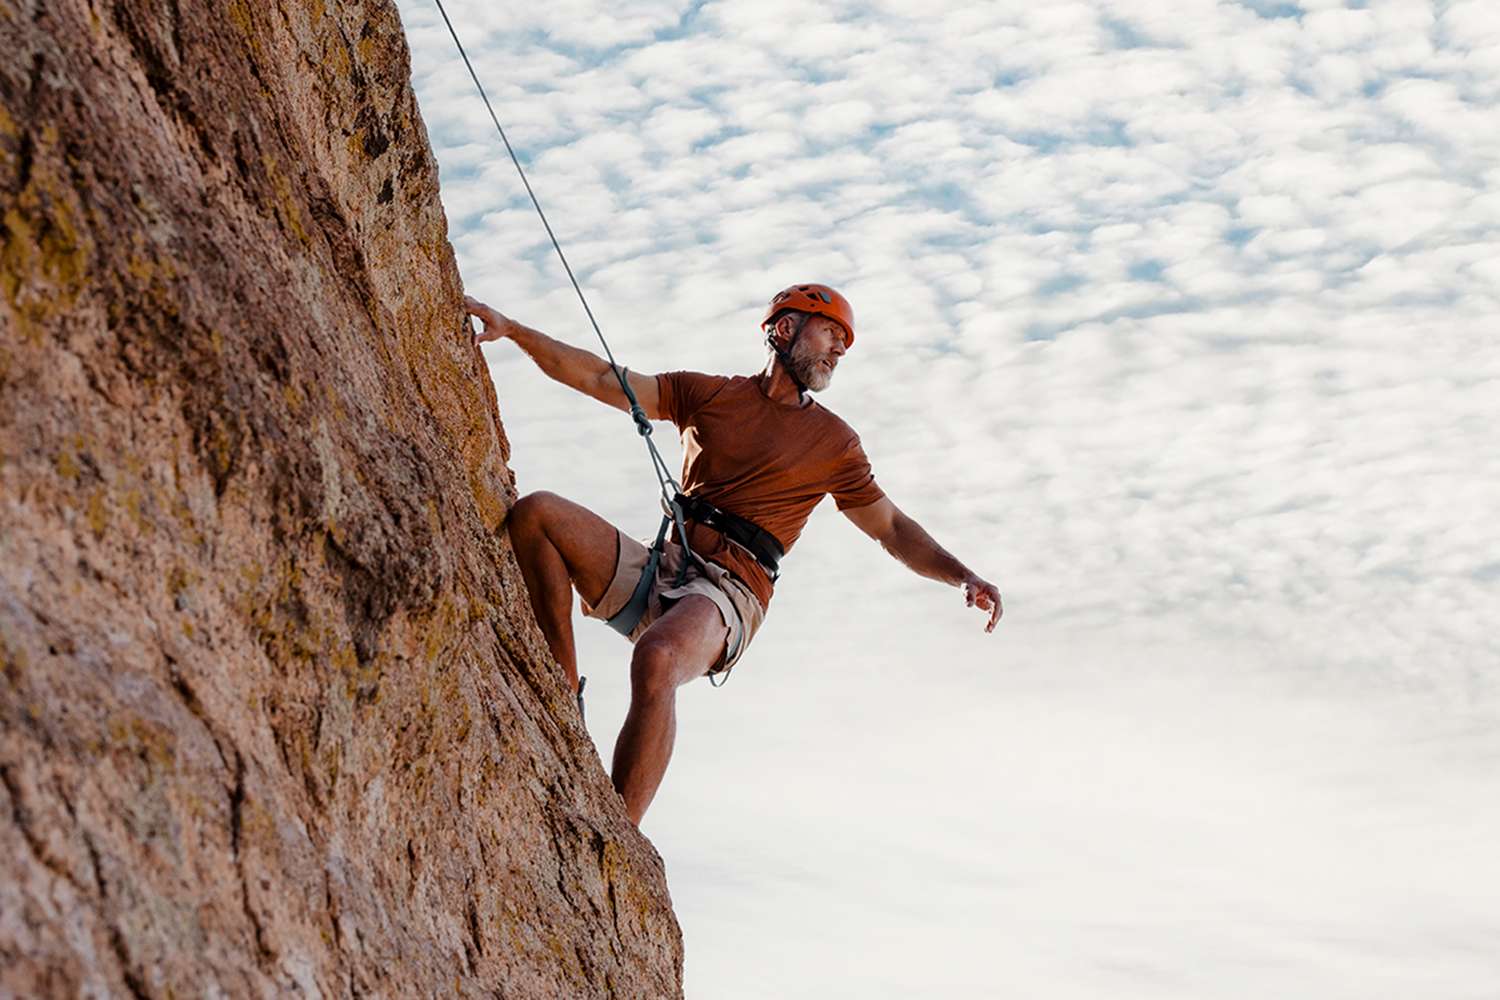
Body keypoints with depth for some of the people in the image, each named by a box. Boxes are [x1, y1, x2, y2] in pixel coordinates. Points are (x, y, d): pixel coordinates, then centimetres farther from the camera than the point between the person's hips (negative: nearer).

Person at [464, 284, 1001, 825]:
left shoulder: (833, 441, 16)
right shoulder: (707, 393, 18)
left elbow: (892, 528, 18)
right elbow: (600, 378, 13)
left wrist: (964, 577, 2)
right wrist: (511, 330, 3)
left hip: (728, 591, -3)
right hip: (658, 569, 4)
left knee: (656, 659, -37)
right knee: (535, 513, -18)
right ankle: (566, 696, -16)